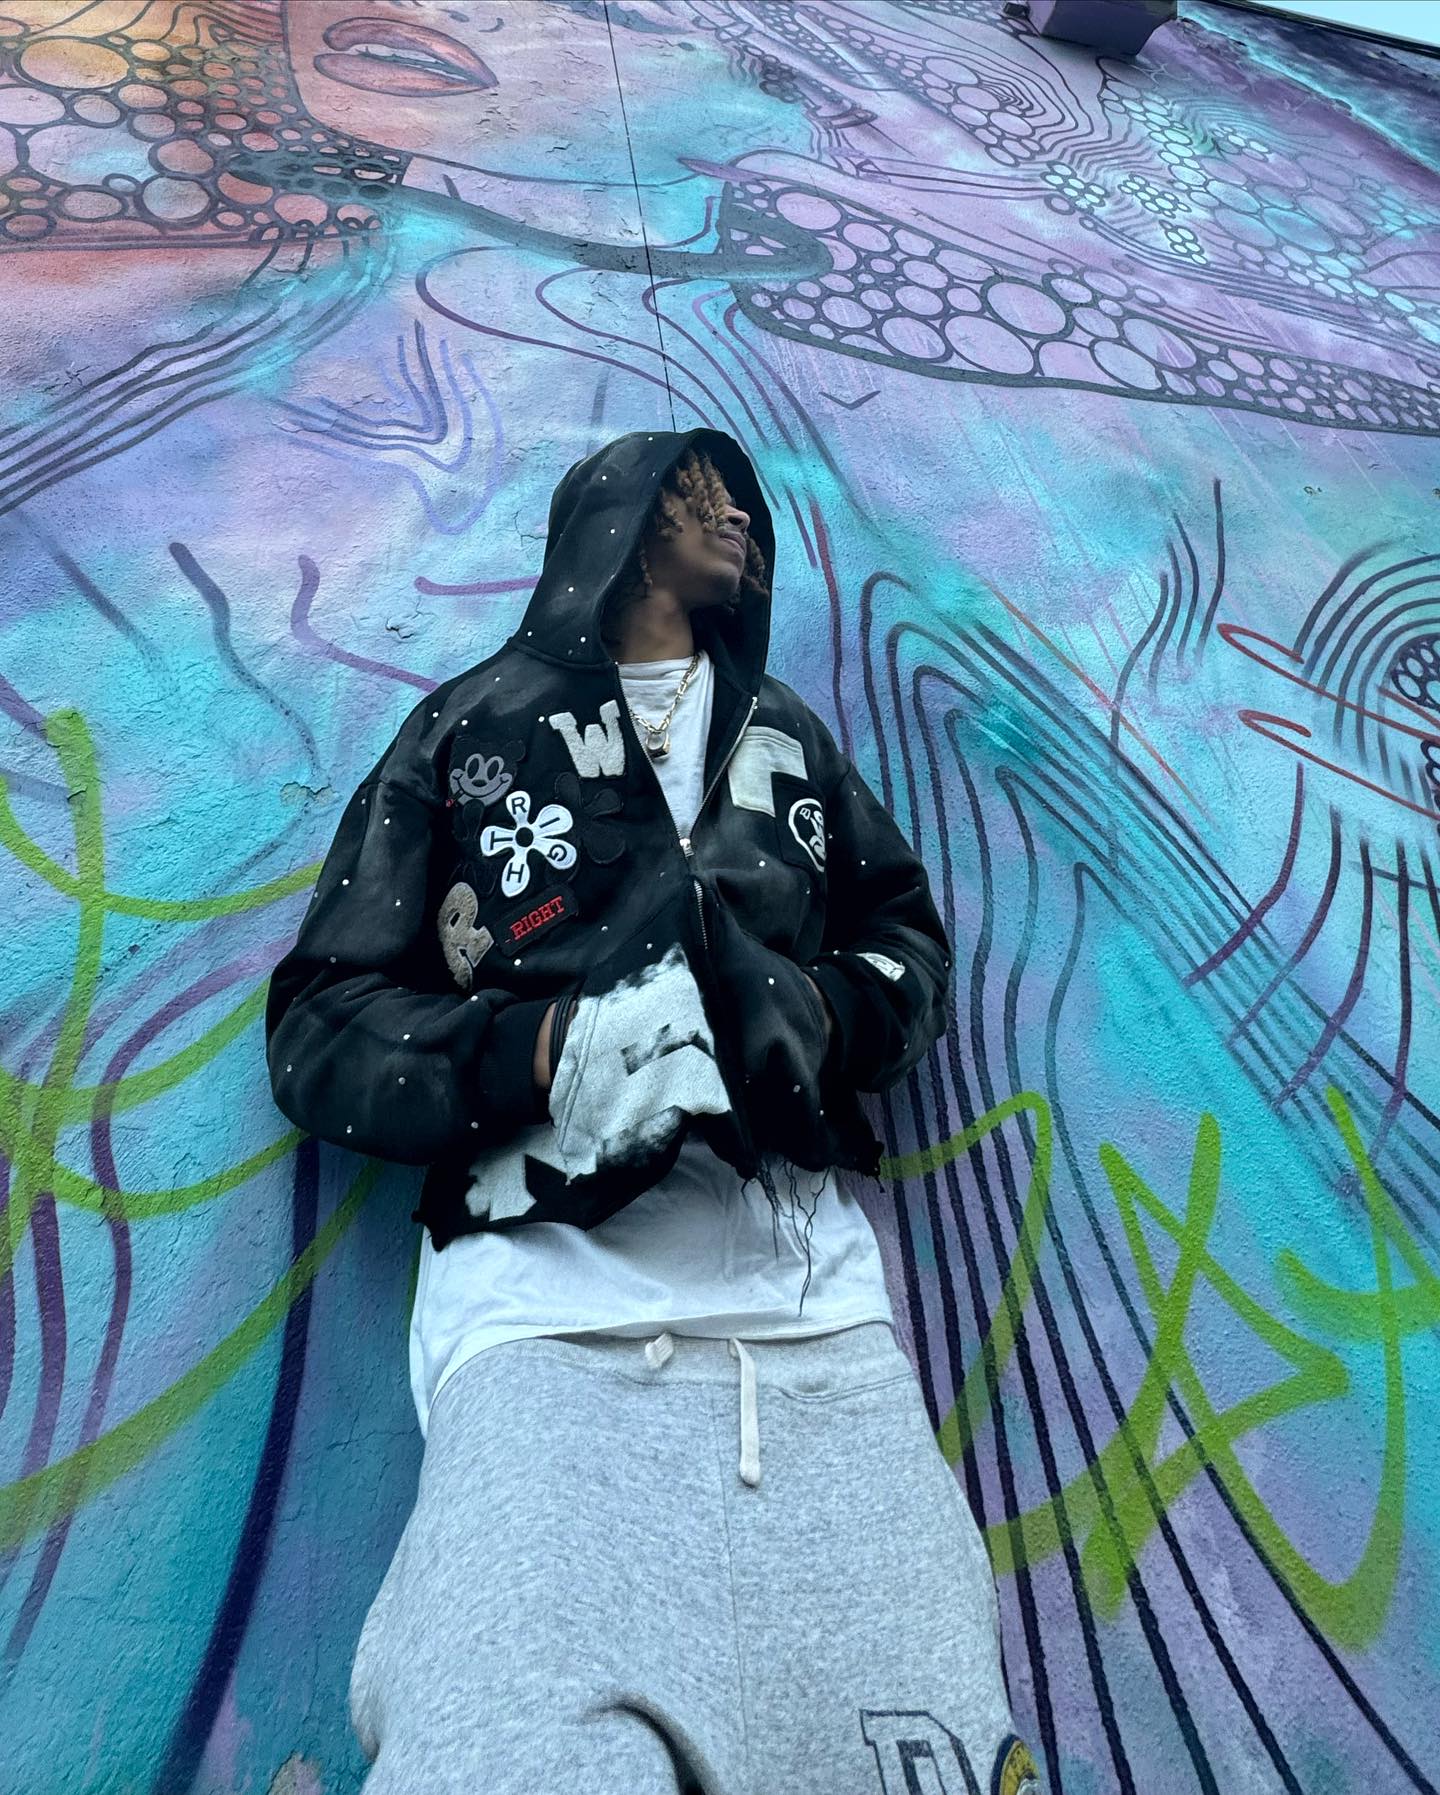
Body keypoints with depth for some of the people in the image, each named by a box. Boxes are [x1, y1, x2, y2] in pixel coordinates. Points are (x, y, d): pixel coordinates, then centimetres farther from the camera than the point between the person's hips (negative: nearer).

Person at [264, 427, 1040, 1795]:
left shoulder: (788, 737, 20)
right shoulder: (471, 729, 10)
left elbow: (908, 937, 24)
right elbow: (318, 1026, 6)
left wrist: (818, 1013, 1)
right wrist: (544, 1050, -13)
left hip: (812, 1293, 3)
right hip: (547, 1297, -2)